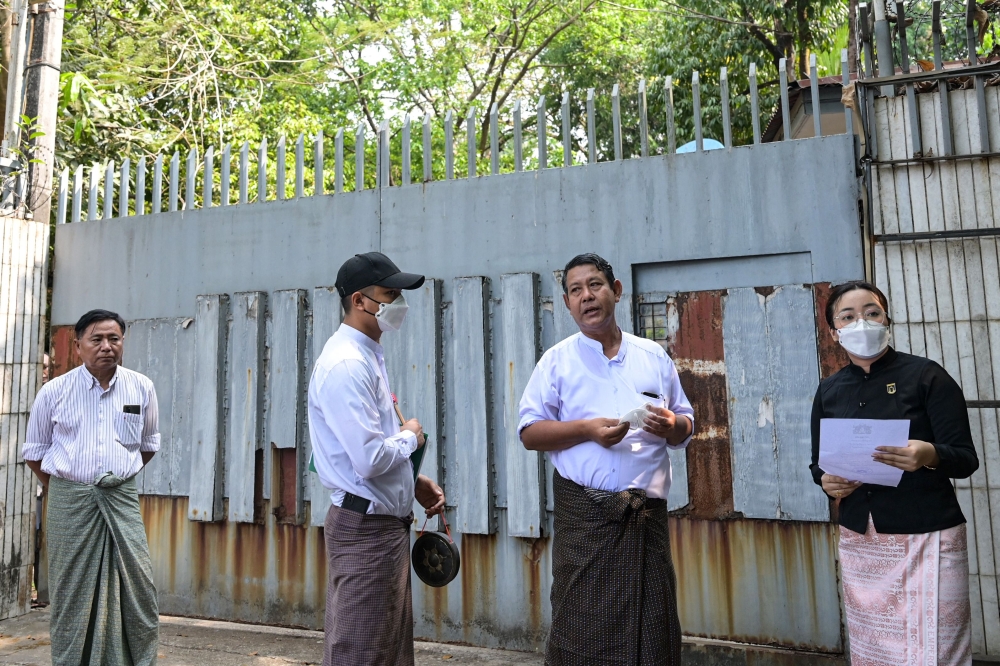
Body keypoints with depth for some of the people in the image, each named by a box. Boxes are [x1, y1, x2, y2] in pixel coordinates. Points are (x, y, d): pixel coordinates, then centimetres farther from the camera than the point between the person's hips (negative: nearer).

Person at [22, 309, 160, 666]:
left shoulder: (142, 388, 2)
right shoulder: (54, 391, -1)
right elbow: (34, 450, 12)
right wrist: (62, 489, 14)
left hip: (121, 499, 1)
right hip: (70, 500, -1)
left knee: (137, 587, 0)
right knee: (72, 591, 7)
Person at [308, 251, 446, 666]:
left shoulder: (368, 357, 11)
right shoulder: (346, 364, -21)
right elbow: (370, 459, -27)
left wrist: (414, 482, 9)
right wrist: (411, 436, -9)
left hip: (387, 523, 10)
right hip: (365, 527, -10)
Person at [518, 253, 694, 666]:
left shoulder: (654, 356, 12)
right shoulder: (557, 361, 3)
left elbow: (685, 427, 16)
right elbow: (530, 433, -1)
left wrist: (671, 425, -7)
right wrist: (586, 428, -15)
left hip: (648, 513, 3)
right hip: (585, 514, -2)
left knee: (652, 627, 10)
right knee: (584, 626, 3)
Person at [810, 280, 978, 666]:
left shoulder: (925, 375, -6)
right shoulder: (828, 391, 6)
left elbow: (966, 459, -8)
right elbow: (818, 461, 14)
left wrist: (929, 455, -29)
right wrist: (826, 481, -8)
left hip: (927, 537, -3)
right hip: (857, 541, 4)